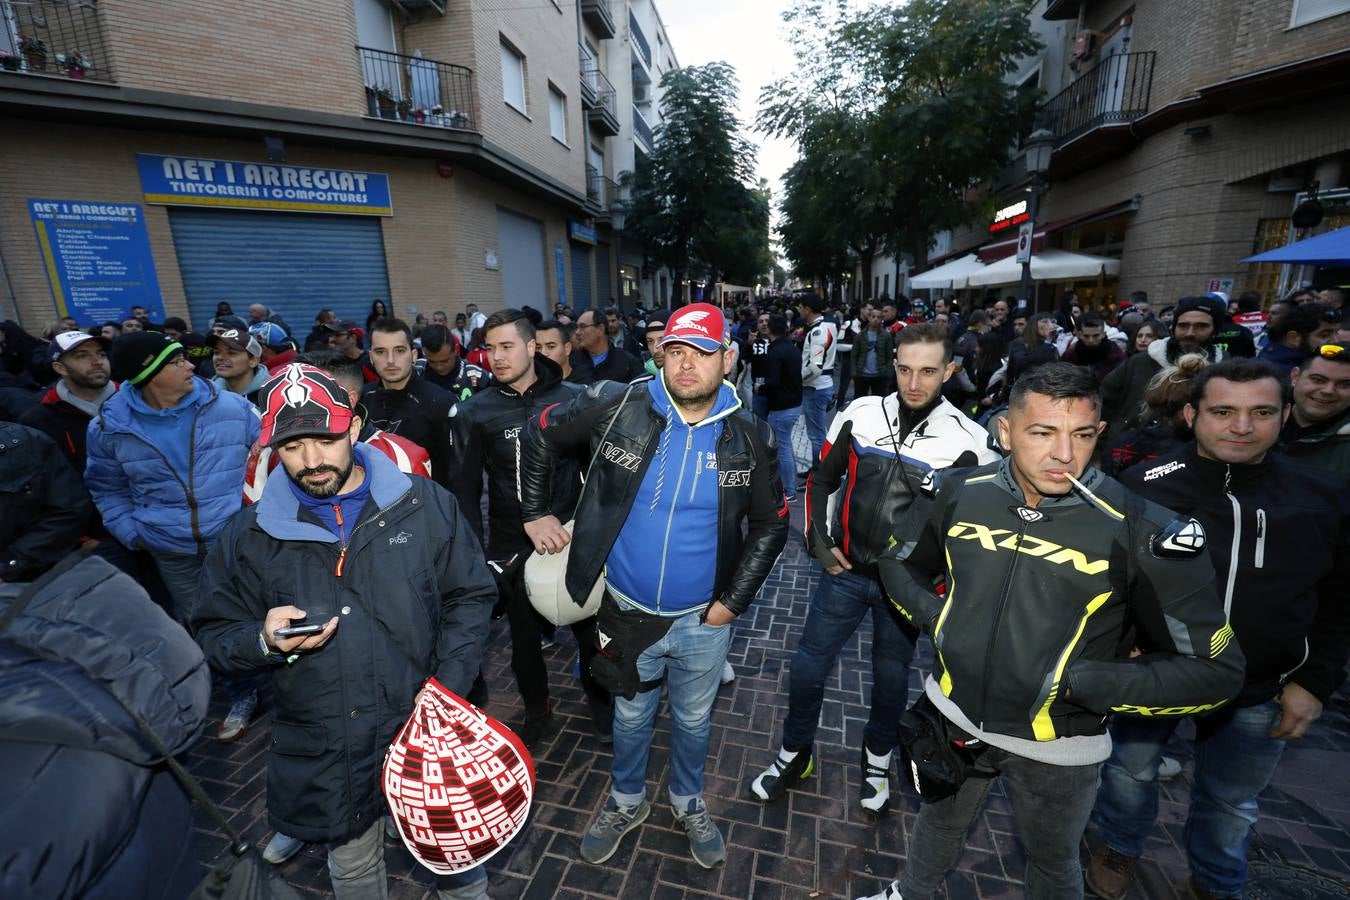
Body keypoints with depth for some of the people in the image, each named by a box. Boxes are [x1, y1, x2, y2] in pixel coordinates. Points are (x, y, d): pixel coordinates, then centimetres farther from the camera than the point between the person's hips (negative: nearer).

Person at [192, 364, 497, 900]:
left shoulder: (425, 504, -11)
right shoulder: (249, 535, -6)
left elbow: (469, 597, -5)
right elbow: (215, 638, 3)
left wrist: (448, 689, -13)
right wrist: (264, 640, -20)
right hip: (323, 754, 1)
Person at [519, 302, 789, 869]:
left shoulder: (748, 437, -11)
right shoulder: (620, 406, -15)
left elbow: (770, 525, 0)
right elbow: (541, 434, -1)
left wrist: (734, 601, -5)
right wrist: (536, 512, -1)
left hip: (703, 620, 1)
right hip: (628, 611, 0)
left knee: (693, 721, 25)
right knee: (631, 716, 24)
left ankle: (689, 803, 56)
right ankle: (627, 801, 54)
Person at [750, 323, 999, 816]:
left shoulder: (968, 441, -11)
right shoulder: (860, 414, -7)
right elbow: (821, 480, 5)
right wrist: (818, 541, -3)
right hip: (845, 572, 1)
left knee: (891, 678, 18)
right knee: (807, 668, 9)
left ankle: (877, 758, 47)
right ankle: (796, 754, 36)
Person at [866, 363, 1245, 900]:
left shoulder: (1142, 532, -23)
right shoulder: (959, 494, -14)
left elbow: (1217, 671, -13)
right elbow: (898, 561, 4)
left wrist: (1083, 683, -22)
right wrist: (933, 616, -11)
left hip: (1055, 747, -2)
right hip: (953, 714, 3)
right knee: (938, 822, 30)